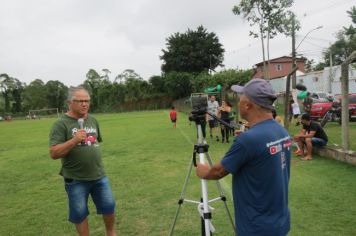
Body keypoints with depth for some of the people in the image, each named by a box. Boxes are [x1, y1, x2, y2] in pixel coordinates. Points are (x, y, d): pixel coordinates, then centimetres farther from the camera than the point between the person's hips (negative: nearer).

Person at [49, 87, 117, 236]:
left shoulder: (93, 120, 5)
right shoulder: (61, 124, -12)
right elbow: (53, 153, -18)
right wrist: (74, 140, -29)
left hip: (99, 176, 5)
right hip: (75, 180, -4)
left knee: (109, 206, 13)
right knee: (79, 213, 11)